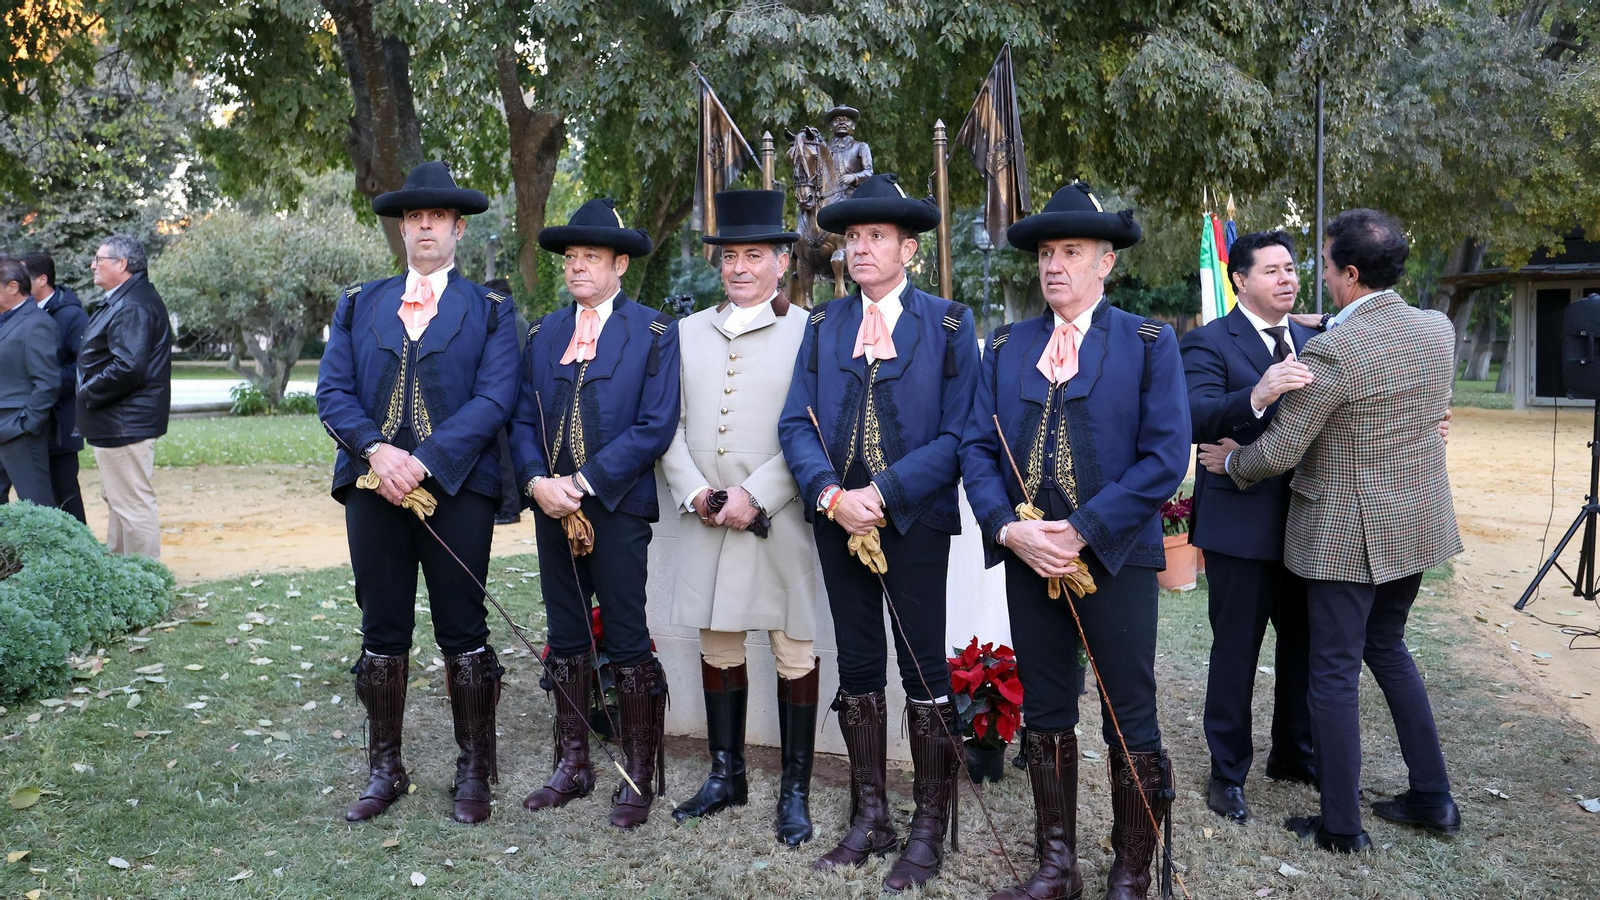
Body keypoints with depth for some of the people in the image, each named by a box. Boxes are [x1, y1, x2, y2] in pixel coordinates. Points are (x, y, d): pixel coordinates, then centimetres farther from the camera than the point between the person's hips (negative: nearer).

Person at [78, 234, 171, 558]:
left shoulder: (133, 307, -20)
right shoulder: (123, 300, 15)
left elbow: (127, 367, -29)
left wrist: (87, 393, -16)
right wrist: (89, 391, 10)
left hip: (125, 423, -12)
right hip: (119, 422, 12)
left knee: (133, 504, -5)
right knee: (117, 500, 21)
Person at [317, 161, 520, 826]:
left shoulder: (490, 310, 6)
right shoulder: (359, 305, 15)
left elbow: (494, 399, -7)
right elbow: (332, 392, 6)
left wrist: (422, 461, -16)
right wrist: (377, 451, -13)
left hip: (457, 488, -2)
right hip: (373, 487, 3)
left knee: (464, 634, 3)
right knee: (382, 634, 9)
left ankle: (474, 772, 16)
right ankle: (385, 771, 22)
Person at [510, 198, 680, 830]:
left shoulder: (654, 333, -2)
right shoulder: (543, 334, 14)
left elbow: (654, 427, -11)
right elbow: (523, 420, 10)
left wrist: (582, 482, -16)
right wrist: (537, 481, -9)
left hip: (617, 507, -5)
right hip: (552, 506, 5)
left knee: (628, 644, 0)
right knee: (566, 640, 12)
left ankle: (641, 777, 13)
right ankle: (572, 767, 25)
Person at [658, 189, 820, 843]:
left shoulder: (809, 333, -2)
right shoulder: (687, 332, 13)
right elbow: (668, 423, 10)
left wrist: (754, 496, -15)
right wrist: (694, 493, -4)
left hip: (779, 520, -4)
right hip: (704, 519, 4)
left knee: (794, 653, 3)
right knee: (718, 646, 13)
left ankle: (795, 789, 16)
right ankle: (726, 775, 28)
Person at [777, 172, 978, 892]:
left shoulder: (949, 325, -1)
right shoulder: (823, 325, 10)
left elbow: (958, 435, -9)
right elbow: (795, 424, 3)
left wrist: (882, 495, -18)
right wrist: (830, 493, -15)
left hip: (914, 521, -4)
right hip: (838, 519, 4)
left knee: (924, 674, 3)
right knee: (857, 670, 12)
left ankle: (929, 831, 17)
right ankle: (870, 818, 25)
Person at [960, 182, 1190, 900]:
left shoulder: (1149, 343, -1)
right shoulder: (1006, 347, 10)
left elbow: (1165, 458, -10)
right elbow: (978, 448, 4)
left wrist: (1084, 531, -17)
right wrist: (1008, 529, -12)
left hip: (1116, 558, -3)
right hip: (1027, 558, 4)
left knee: (1131, 726, 6)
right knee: (1045, 719, 13)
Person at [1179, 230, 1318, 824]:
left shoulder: (1310, 341, 10)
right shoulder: (1209, 343, -10)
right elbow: (1197, 416, -26)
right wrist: (1256, 396, -44)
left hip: (1306, 523, 7)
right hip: (1241, 524, -6)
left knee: (1304, 643, 18)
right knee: (1236, 652, 5)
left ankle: (1293, 754, 38)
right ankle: (1227, 773, 21)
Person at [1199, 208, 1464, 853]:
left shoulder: (1331, 351, -23)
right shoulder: (1439, 329, 0)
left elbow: (1278, 452, -18)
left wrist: (1231, 462, 3)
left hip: (1347, 533, -8)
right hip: (1417, 525, 8)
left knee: (1335, 672, 5)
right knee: (1387, 647, 24)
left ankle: (1341, 826, 16)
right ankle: (1432, 798, 30)